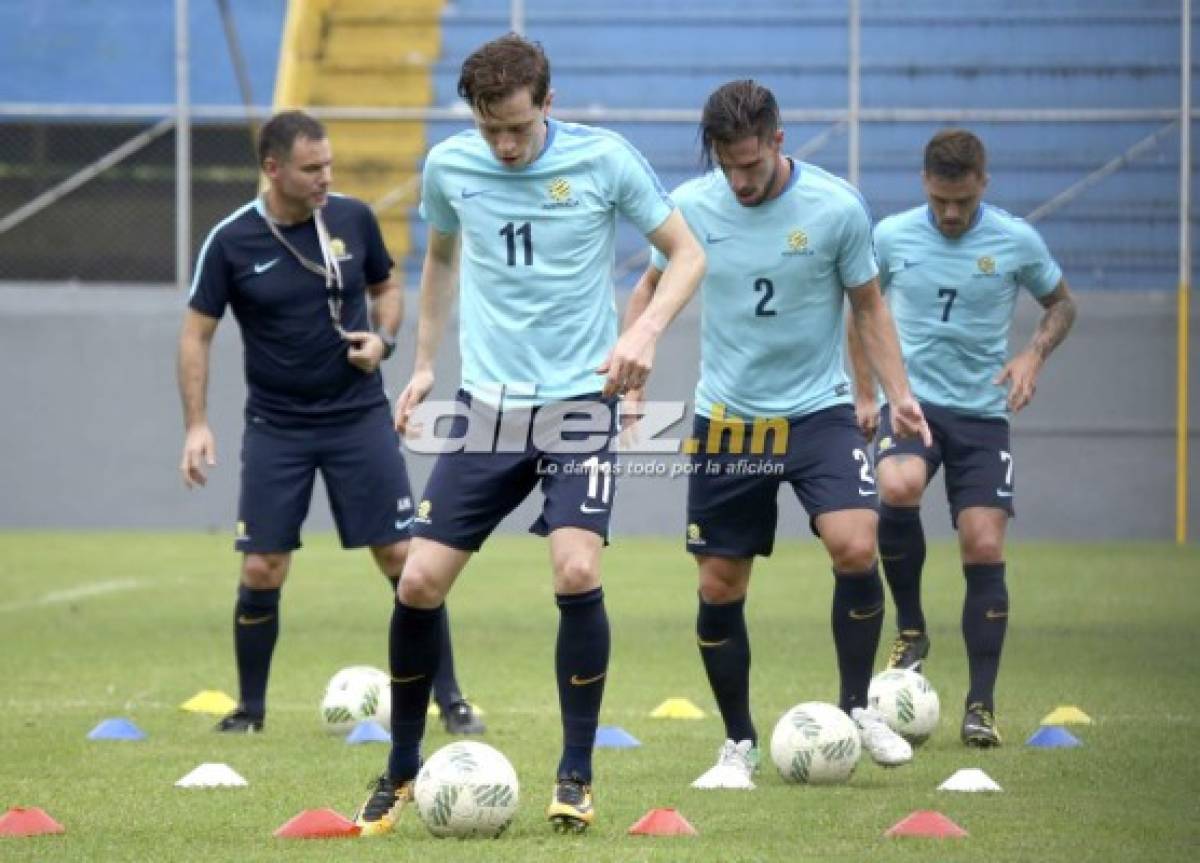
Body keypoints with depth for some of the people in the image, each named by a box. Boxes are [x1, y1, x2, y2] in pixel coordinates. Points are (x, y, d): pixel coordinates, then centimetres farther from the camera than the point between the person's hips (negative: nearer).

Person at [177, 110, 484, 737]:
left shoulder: (353, 219, -2)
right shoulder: (231, 242, -8)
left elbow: (386, 287, 14)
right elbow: (197, 333, -2)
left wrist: (383, 338, -7)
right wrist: (196, 424, -9)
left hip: (358, 417, 1)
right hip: (276, 426, -1)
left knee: (403, 558, -4)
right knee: (261, 572, -2)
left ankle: (450, 701, 3)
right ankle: (250, 708, 15)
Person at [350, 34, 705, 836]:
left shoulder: (604, 160, -9)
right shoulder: (449, 166, 0)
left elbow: (687, 253, 0)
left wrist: (646, 330, -17)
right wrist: (424, 363, 17)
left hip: (580, 401, -3)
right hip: (488, 403, 3)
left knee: (578, 571, -20)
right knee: (419, 582, -4)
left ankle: (576, 775, -3)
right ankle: (403, 770, 16)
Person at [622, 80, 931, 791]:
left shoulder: (838, 207, -10)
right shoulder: (692, 206, -5)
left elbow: (869, 305, 3)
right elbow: (652, 289, 13)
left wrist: (900, 393, -6)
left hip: (819, 412, -2)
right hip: (727, 418, 2)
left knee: (854, 546, -22)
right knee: (720, 587, 2)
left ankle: (858, 706, -2)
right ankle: (740, 744, 19)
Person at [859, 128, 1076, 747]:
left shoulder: (1017, 242, -2)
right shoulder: (891, 236, 0)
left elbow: (1061, 304, 13)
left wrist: (1034, 355, -6)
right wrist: (865, 394, 8)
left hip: (982, 414, 0)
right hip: (911, 400, 0)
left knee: (984, 548, -8)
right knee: (898, 488, -32)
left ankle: (981, 704, 2)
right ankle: (910, 628, -9)